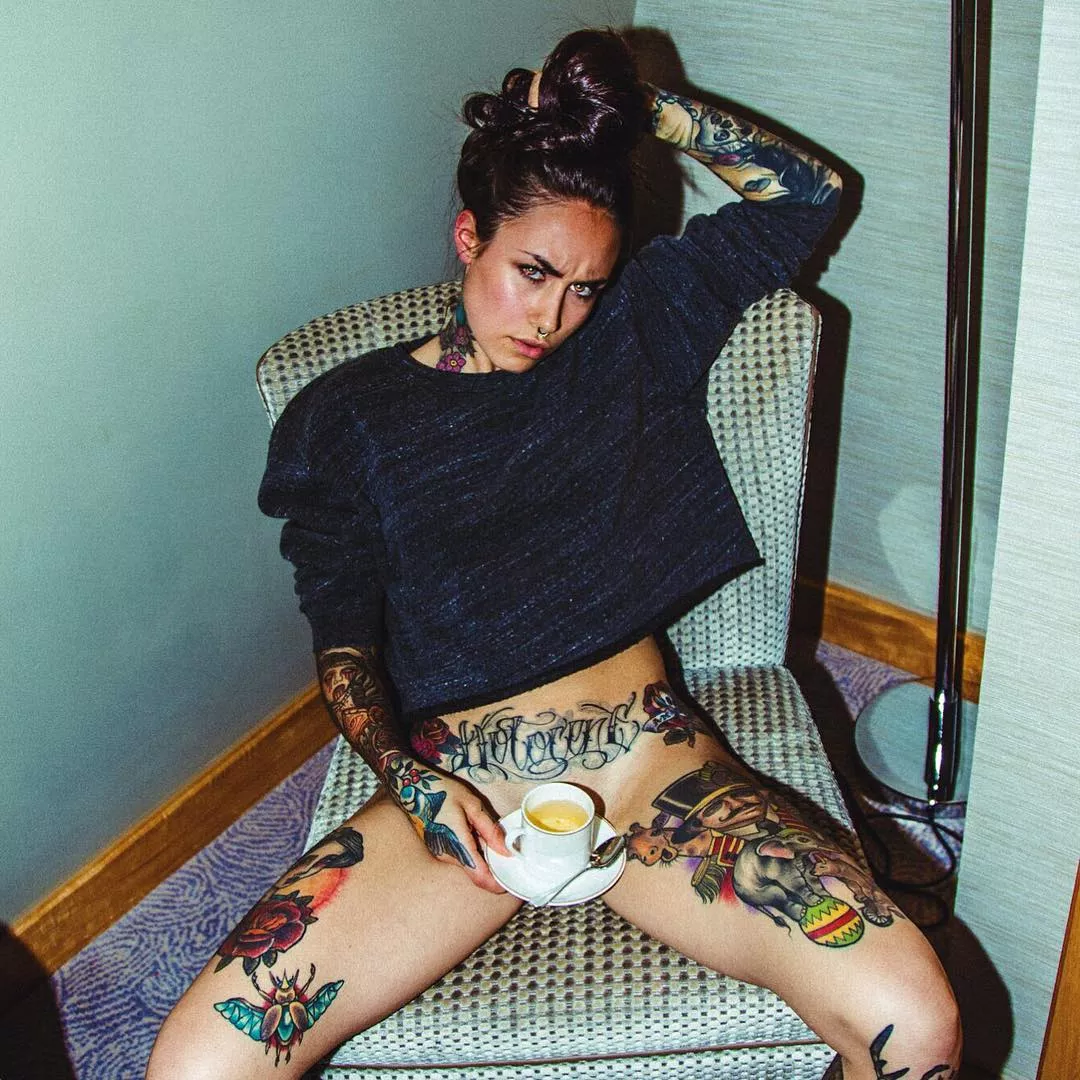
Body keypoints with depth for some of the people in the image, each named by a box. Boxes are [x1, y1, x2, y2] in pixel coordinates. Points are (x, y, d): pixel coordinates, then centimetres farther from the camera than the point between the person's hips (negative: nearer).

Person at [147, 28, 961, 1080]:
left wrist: (645, 105, 7)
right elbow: (344, 645, 6)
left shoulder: (636, 331, 13)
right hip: (454, 783, 0)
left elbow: (805, 194, 16)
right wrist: (408, 781, -12)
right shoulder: (346, 417, 8)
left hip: (646, 759, 1)